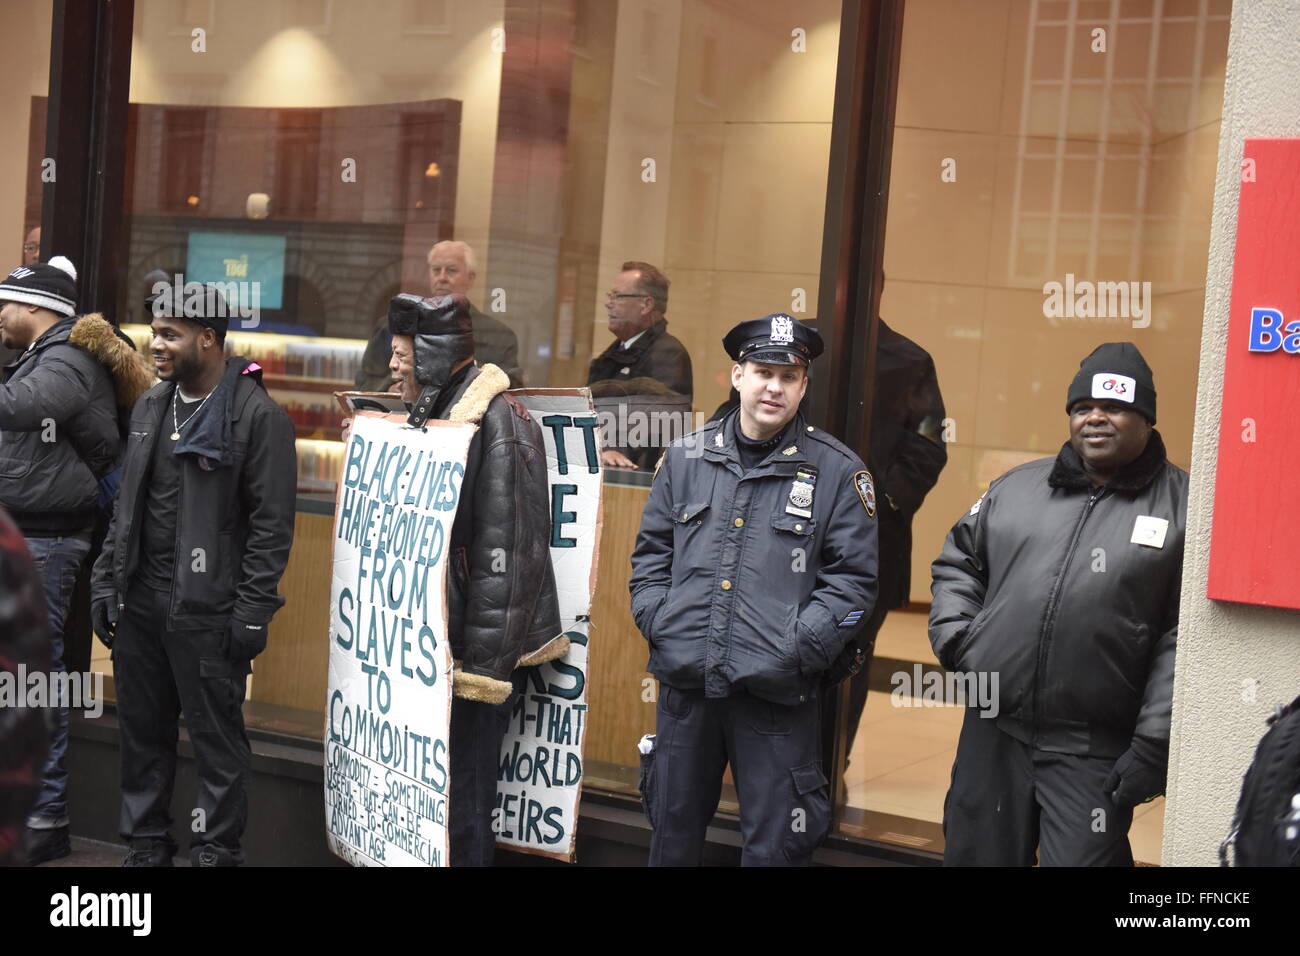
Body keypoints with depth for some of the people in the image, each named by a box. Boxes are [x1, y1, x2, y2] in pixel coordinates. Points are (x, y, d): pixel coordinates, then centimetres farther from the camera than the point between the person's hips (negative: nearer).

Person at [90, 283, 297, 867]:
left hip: (207, 610, -7)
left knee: (215, 736, 1)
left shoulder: (258, 416, -10)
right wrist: (106, 586, 13)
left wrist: (251, 614, -15)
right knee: (142, 730, 13)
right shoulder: (150, 408, 12)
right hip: (139, 600, 7)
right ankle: (147, 842, 25)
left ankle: (217, 848, 13)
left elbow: (272, 526, -12)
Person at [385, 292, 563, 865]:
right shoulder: (429, 417, 13)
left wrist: (485, 667, -20)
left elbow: (505, 556, -20)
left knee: (461, 809, -2)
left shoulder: (498, 425, -16)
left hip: (471, 647, -9)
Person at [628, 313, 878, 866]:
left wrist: (798, 645, -13)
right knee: (672, 832, 16)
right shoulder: (686, 458, 9)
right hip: (684, 681, 3)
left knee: (773, 846, 5)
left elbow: (854, 577, -2)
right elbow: (651, 552, 15)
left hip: (776, 693, -3)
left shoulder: (837, 471, -1)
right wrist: (655, 620, 0)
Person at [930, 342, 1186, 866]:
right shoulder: (1016, 487, 12)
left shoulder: (1183, 506, -2)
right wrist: (952, 635, 7)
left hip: (1091, 754, -4)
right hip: (993, 735, 4)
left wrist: (1153, 745, -11)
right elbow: (958, 561, 25)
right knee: (976, 855, 12)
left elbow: (1185, 639, -7)